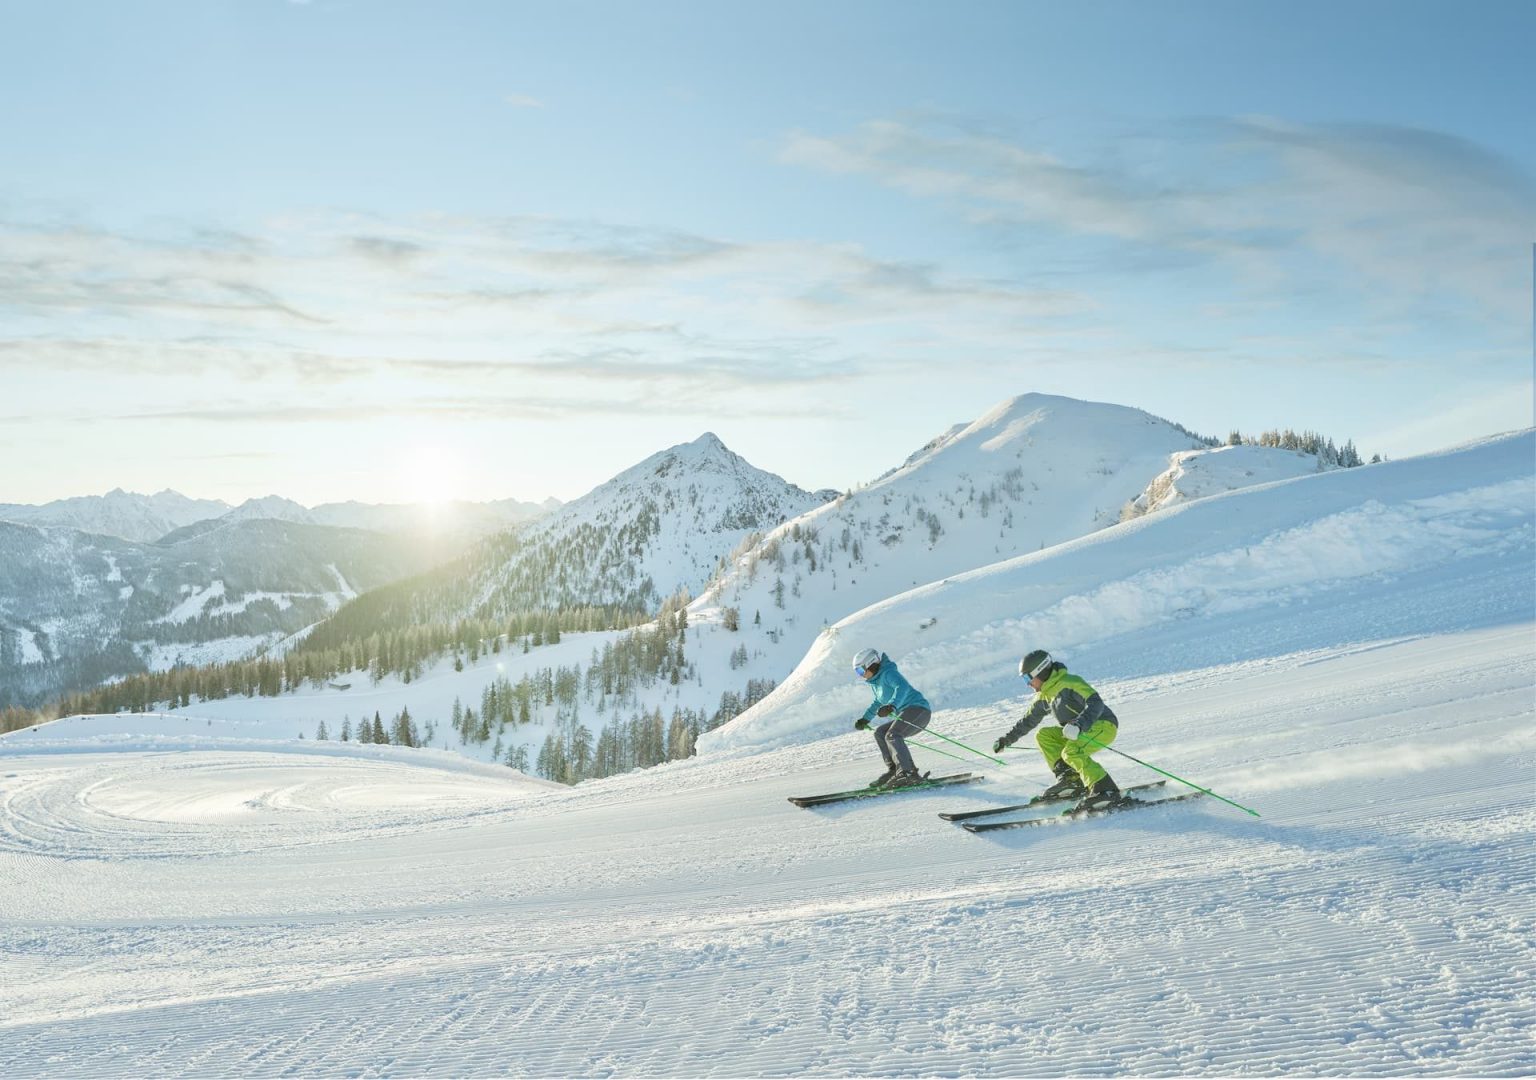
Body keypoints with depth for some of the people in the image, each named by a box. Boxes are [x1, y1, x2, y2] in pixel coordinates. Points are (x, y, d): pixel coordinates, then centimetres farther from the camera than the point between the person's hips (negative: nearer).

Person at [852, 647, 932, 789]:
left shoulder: (888, 673, -11)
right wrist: (865, 719, 35)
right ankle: (893, 770, 1)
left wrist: (891, 706, -45)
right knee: (880, 733, 10)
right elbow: (878, 702, 37)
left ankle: (908, 773, -32)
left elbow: (902, 687, -31)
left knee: (892, 735, -25)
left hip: (918, 708, -11)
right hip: (905, 713, 11)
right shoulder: (875, 681, 19)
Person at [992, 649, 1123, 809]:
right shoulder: (1044, 696, 11)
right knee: (1043, 736, 5)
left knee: (1072, 752, -30)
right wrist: (1006, 740, 23)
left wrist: (1079, 724, -43)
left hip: (1104, 725, -9)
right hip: (1080, 731, 9)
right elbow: (1028, 720, 23)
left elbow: (1095, 703, -28)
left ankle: (1107, 790, -30)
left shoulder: (1070, 683, -17)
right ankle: (1070, 778, -4)